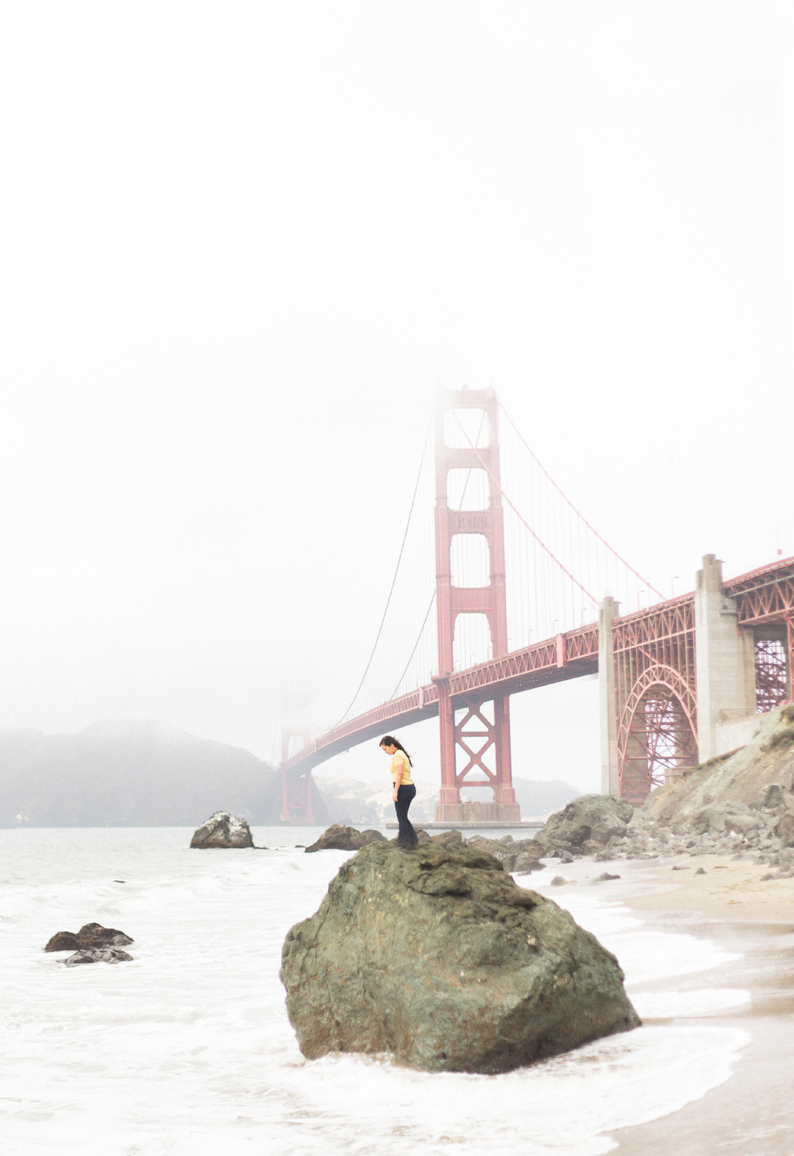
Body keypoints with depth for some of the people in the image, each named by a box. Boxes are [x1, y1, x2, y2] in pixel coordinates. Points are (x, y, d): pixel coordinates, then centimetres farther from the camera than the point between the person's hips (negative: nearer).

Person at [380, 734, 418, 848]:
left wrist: (395, 791, -22)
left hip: (403, 788, -10)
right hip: (410, 788, 10)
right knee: (403, 817, 17)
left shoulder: (397, 755, -12)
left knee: (402, 818, -1)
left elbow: (400, 773, -21)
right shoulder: (402, 754, 17)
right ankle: (413, 840, 18)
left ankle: (404, 843, 3)